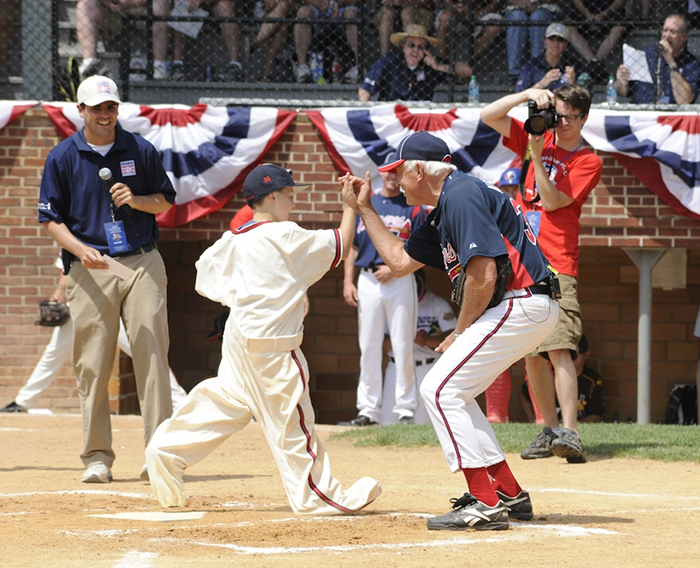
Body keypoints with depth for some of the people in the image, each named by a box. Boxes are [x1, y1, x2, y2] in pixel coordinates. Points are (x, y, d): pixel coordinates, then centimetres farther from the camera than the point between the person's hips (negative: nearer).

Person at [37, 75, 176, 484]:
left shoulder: (141, 151, 7)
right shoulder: (63, 157, 3)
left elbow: (165, 201, 14)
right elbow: (51, 219, 4)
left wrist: (136, 200, -8)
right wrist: (80, 249, -13)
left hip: (142, 265, 1)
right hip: (90, 269, -1)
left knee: (152, 357, -6)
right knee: (92, 365, -2)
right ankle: (97, 457, 6)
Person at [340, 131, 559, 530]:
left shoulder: (461, 196, -14)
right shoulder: (443, 210, 19)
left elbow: (483, 275, -21)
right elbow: (400, 261, 31)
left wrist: (461, 333, -9)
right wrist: (365, 208, 30)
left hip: (522, 304, -11)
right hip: (519, 308, 11)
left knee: (441, 389, -11)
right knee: (450, 391, 16)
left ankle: (486, 505, -15)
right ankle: (510, 495, 16)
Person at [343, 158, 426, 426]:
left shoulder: (413, 208, 3)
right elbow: (352, 247, 13)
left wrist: (394, 268, -13)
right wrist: (348, 282, 3)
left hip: (400, 281, -3)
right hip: (367, 281, 3)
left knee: (402, 346, -4)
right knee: (368, 345, 3)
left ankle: (405, 409, -1)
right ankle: (369, 409, 6)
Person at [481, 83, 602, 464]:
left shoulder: (587, 161, 2)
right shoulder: (537, 138, 14)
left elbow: (552, 201, -8)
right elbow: (488, 116, 7)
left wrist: (537, 155, -15)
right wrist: (528, 95, -6)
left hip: (556, 266, -5)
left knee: (558, 347, -18)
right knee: (531, 355, 6)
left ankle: (569, 433, -26)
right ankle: (550, 429, 13)